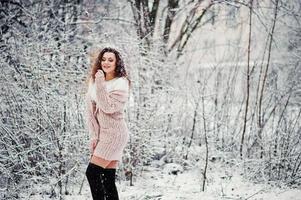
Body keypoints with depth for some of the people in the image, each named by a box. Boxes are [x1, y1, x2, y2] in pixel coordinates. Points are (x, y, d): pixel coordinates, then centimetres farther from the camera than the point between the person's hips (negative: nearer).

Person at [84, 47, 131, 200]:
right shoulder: (94, 81, 9)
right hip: (100, 134, 6)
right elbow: (90, 110, 6)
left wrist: (100, 85, -21)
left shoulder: (121, 83, -8)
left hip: (114, 133, -6)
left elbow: (108, 107, -18)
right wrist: (94, 135, 0)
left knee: (92, 172, -13)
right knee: (108, 179, 5)